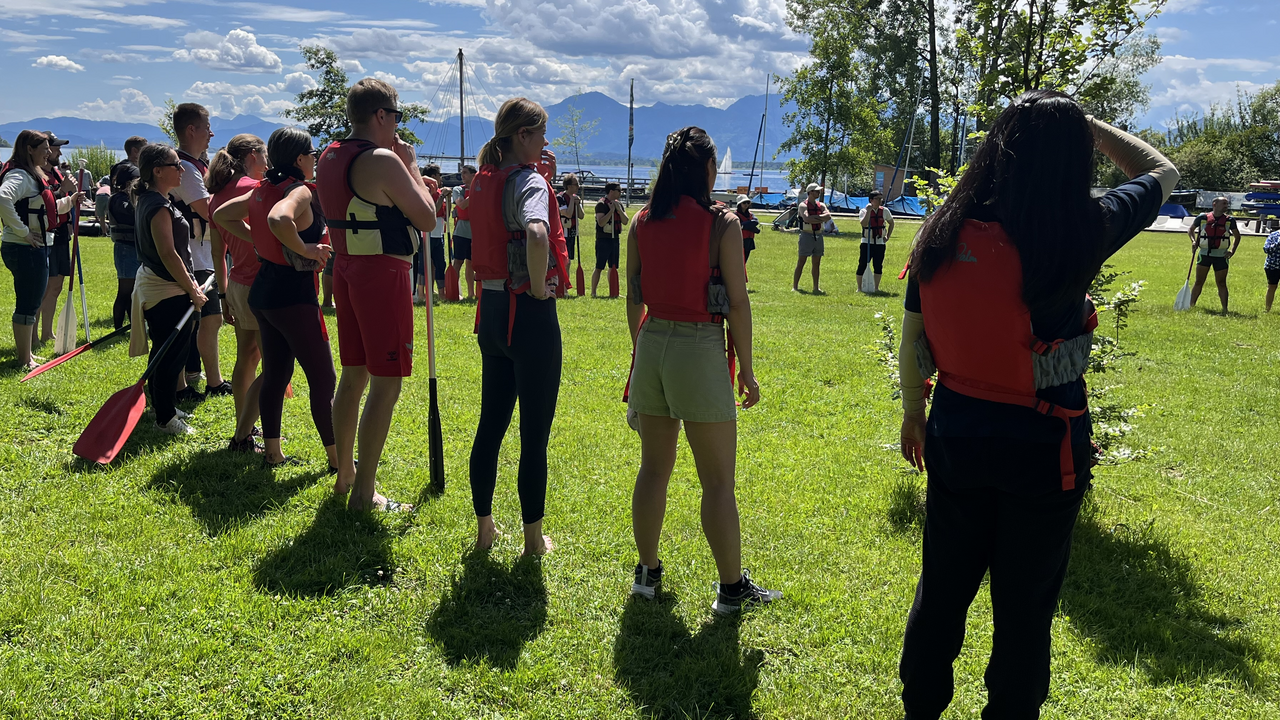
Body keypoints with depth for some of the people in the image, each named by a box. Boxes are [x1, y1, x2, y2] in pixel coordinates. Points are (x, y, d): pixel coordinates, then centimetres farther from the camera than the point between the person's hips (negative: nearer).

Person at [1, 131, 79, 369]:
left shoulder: (33, 175, 18)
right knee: (28, 304, -4)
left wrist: (70, 201, 16)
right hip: (25, 250, -11)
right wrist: (22, 231, -28)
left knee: (32, 302, 17)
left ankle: (26, 353, 27)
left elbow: (45, 208, 29)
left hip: (35, 249, 11)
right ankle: (24, 359, 4)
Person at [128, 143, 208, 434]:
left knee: (164, 353, 20)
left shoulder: (150, 200, 13)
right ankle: (165, 418, 6)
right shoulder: (158, 206, -19)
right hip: (168, 291, -11)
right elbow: (168, 254, -23)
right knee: (171, 356, -2)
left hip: (153, 286, 11)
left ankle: (164, 406, 31)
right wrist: (192, 290, -17)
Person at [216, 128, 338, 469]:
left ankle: (273, 453, 24)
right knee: (323, 379, -1)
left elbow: (221, 215, 19)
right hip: (294, 295, -9)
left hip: (264, 289, 9)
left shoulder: (263, 188, 9)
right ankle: (337, 460, 4)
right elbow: (278, 219, -37)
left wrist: (258, 239, 15)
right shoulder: (301, 190, -16)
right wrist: (305, 249, -24)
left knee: (275, 374, 16)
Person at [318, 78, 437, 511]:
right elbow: (427, 220, -10)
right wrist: (412, 165, -1)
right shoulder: (383, 161, -16)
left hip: (347, 271, 9)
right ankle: (364, 495, -2)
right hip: (383, 275, -9)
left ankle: (345, 473, 30)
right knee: (386, 385, -4)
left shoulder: (330, 158, 10)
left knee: (353, 375, 18)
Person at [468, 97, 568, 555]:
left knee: (490, 425, 16)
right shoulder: (528, 181, -16)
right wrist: (540, 287, -22)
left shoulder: (484, 181, 10)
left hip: (491, 310, 8)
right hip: (530, 313, -8)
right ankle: (534, 539, 13)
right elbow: (537, 234, -37)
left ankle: (484, 528, 27)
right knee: (535, 435, 3)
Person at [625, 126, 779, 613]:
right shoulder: (722, 225, -10)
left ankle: (647, 572, 26)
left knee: (653, 468, 16)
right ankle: (731, 587, 14)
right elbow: (738, 303, -9)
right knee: (718, 481, 5)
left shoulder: (643, 223, 4)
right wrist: (746, 369, 0)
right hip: (700, 350, -5)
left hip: (652, 344, 5)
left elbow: (633, 299, 9)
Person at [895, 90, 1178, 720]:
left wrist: (913, 414, 16)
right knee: (1024, 607, 14)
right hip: (1044, 452, -3)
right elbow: (1162, 172, 3)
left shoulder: (941, 233, -9)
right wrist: (1086, 127, 9)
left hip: (956, 436, 4)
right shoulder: (1083, 233, -17)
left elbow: (911, 344, 1)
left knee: (941, 590, 21)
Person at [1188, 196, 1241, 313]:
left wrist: (1232, 251, 3)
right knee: (1199, 282, 2)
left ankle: (1225, 309, 7)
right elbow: (1191, 229, 14)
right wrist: (1193, 241, -3)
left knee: (1221, 284, 3)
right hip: (1204, 254, -1)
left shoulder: (1229, 220, 2)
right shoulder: (1202, 217, -1)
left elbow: (1237, 236, 14)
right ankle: (1191, 306, 7)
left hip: (1221, 256, 1)